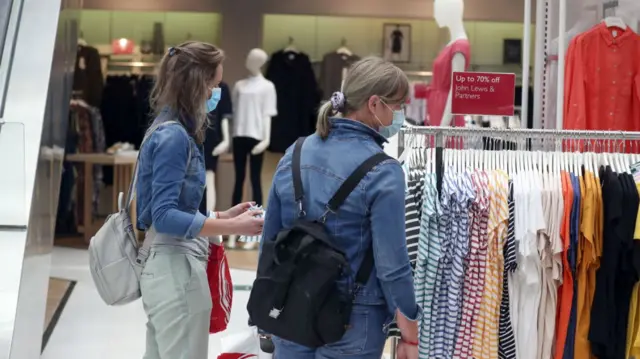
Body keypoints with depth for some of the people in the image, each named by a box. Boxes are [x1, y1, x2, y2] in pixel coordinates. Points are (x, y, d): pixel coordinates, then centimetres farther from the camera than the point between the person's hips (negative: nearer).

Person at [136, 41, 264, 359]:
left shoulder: (169, 131, 12)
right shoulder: (174, 136, -16)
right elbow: (165, 217, -22)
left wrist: (224, 215, 10)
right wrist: (231, 227, -22)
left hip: (167, 266, 10)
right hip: (176, 269, -10)